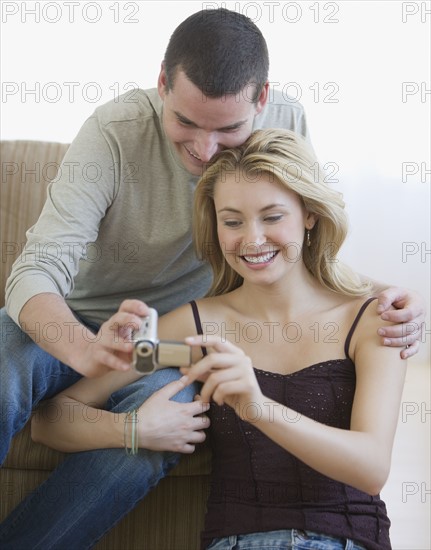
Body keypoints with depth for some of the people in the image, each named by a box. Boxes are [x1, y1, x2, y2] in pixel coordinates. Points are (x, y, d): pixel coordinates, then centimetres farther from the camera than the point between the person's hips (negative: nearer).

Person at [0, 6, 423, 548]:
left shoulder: (285, 124, -11)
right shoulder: (115, 131, -22)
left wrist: (373, 301, -23)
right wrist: (86, 349, -51)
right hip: (74, 324, -2)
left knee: (159, 429, -34)